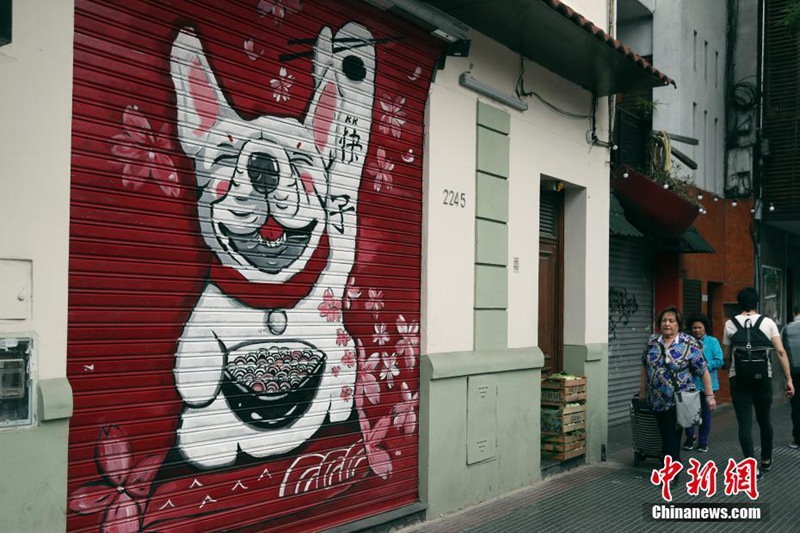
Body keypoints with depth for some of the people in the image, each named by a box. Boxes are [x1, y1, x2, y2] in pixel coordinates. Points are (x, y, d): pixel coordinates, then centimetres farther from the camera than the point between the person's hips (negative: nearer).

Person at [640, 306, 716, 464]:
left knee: (672, 438, -6)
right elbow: (645, 367, 14)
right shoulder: (652, 341, 6)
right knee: (665, 437, 11)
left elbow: (703, 371, -6)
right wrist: (642, 391, 16)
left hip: (678, 401, -4)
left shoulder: (689, 344, -7)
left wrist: (710, 395, -9)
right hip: (657, 401, 4)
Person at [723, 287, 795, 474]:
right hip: (763, 377, 1)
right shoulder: (768, 322, 0)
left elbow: (727, 357, 4)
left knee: (745, 423, -2)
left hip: (739, 378, -1)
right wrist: (789, 379, -5)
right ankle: (766, 460, 31)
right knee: (764, 420, 17)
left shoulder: (730, 324, 1)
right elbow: (781, 351, -7)